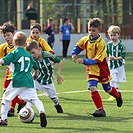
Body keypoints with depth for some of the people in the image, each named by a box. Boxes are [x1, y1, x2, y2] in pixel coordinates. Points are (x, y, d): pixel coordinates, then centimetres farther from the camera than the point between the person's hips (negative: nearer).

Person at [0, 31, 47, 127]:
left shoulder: (14, 53, 0)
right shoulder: (28, 55, 18)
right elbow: (36, 67, 31)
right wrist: (35, 76, 49)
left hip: (17, 81, -4)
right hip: (29, 81, 4)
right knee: (35, 99, 0)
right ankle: (41, 111, -28)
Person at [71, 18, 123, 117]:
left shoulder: (101, 43, -24)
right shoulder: (86, 39, -6)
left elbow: (97, 60, -27)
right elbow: (78, 46, 16)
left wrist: (84, 61, -36)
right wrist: (74, 54, -1)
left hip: (102, 69, -4)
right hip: (91, 69, 4)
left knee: (108, 89, 16)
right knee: (92, 88, -16)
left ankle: (118, 95, 51)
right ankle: (100, 109, -12)